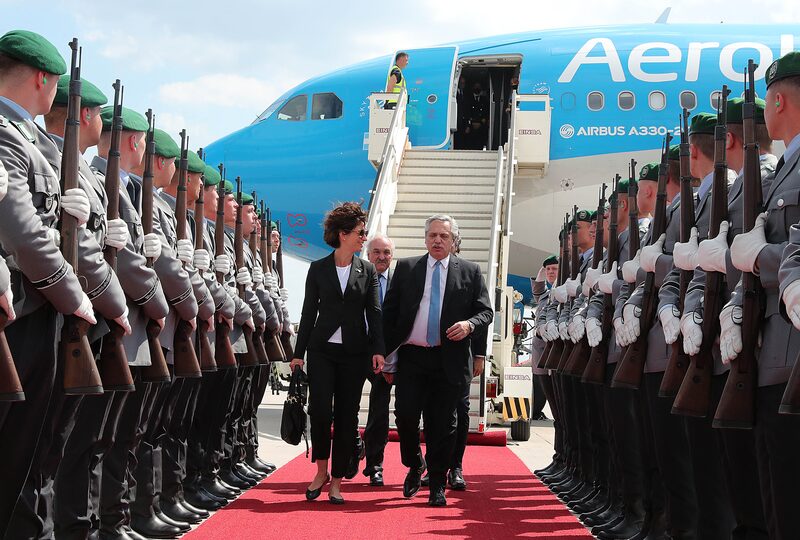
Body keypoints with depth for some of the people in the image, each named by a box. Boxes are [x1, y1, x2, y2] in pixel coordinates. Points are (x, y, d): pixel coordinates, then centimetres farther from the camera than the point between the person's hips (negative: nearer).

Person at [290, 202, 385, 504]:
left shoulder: (367, 271, 8)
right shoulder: (318, 269, 5)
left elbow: (375, 312, 3)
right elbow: (309, 312, 6)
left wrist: (378, 350, -9)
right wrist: (299, 353, 3)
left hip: (355, 352, 1)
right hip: (322, 349, -1)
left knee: (347, 416, 1)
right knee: (320, 409, -13)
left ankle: (336, 482, 8)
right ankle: (321, 471, 7)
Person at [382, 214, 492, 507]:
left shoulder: (470, 271, 7)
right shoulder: (406, 268, 8)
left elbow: (486, 311, 8)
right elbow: (389, 313, 8)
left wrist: (470, 324, -14)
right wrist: (387, 356, 3)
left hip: (449, 360, -1)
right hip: (411, 358, 1)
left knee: (442, 425, 3)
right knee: (405, 416, -6)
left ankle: (437, 485, 14)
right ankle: (415, 465, 22)